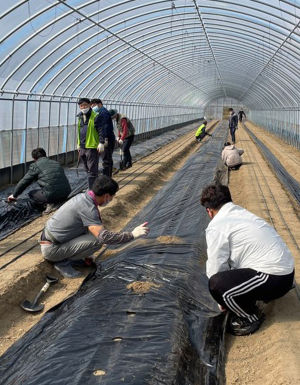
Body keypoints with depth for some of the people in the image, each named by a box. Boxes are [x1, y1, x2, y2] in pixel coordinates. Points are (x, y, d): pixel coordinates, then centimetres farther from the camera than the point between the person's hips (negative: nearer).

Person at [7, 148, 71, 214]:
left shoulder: (35, 166, 5)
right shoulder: (56, 163, 22)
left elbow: (24, 182, 10)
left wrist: (14, 195, 24)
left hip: (51, 195, -6)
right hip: (66, 194, 6)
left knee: (31, 193, 20)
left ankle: (50, 204, -1)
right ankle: (57, 202, 8)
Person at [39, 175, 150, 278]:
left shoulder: (83, 197, 5)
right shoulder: (87, 207, -23)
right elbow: (103, 236, -31)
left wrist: (86, 254, 22)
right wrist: (132, 235, -24)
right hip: (52, 249, -9)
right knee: (97, 240, -19)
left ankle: (68, 257, 11)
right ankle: (63, 262, -5)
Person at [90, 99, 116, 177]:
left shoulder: (103, 112, -11)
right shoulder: (101, 113, 20)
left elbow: (106, 127, -20)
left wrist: (105, 139, -25)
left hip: (106, 140, -11)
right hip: (107, 139, 11)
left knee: (106, 160, -9)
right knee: (108, 160, 16)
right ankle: (108, 177, 26)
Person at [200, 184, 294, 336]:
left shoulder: (217, 226, -11)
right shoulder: (242, 214, 16)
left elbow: (216, 267, -6)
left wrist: (223, 301, 10)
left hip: (274, 278, -10)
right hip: (285, 270, 10)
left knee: (216, 284, -21)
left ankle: (251, 317, 2)